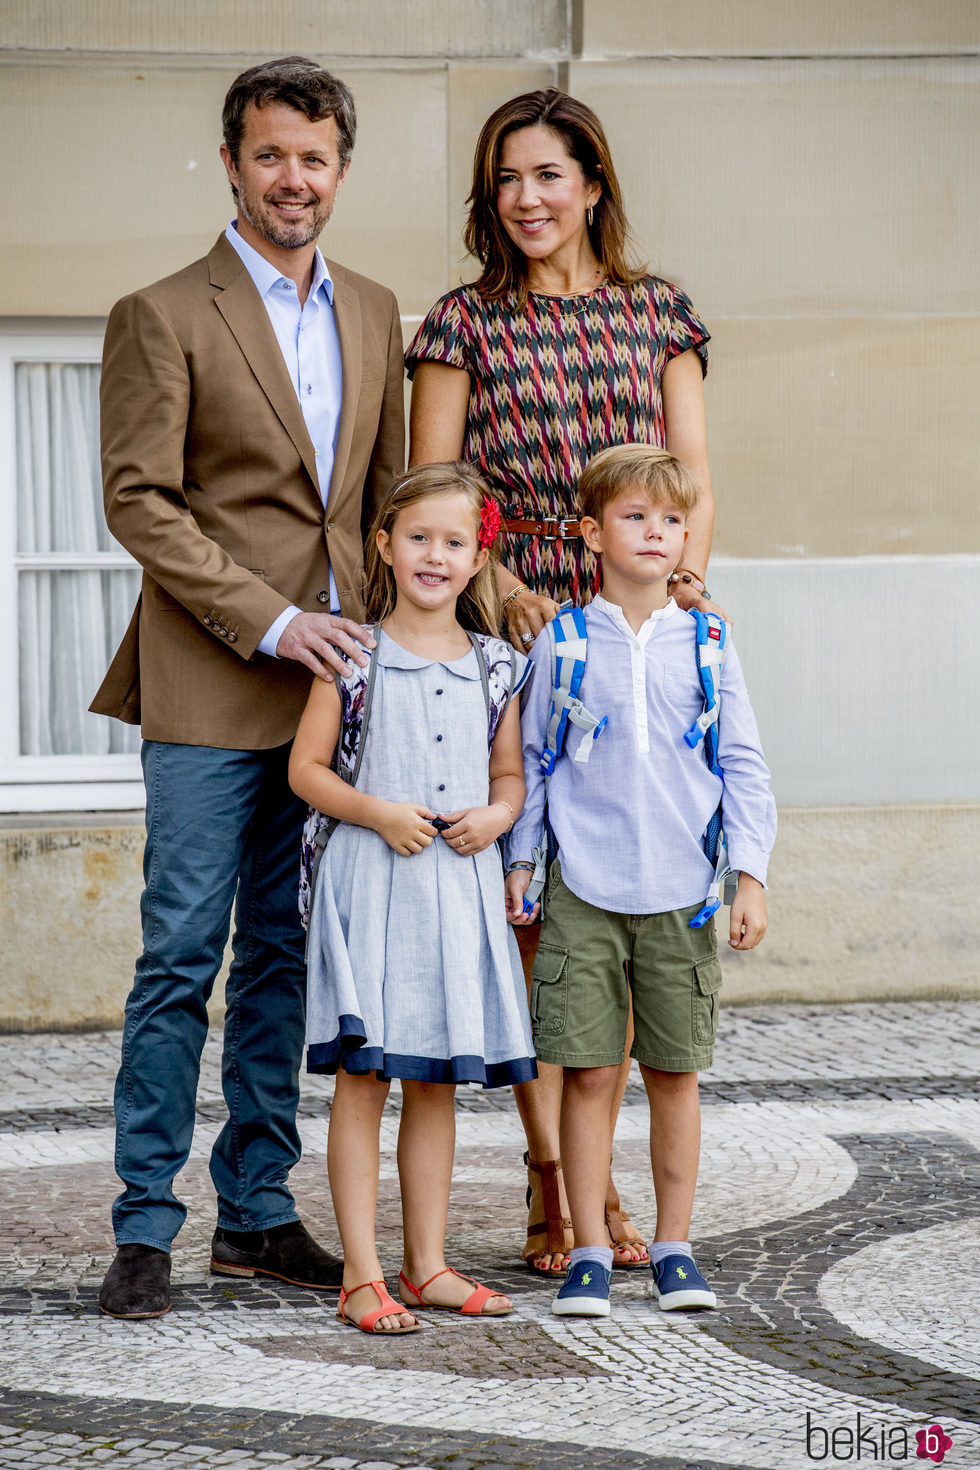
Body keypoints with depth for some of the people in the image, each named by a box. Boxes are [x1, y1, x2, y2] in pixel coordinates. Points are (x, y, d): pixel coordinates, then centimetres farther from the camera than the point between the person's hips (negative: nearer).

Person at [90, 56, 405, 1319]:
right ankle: (145, 1228, 3)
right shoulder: (162, 318, -5)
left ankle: (257, 1213, 18)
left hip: (329, 687, 5)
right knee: (181, 958, -4)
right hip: (209, 697, -5)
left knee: (286, 961, 10)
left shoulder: (371, 315, 13)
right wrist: (271, 622, -15)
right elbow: (139, 502, -10)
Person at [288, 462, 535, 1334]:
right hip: (372, 881, -4)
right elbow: (307, 768, -1)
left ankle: (428, 1264, 17)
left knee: (438, 1080, 10)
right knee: (363, 1075, -4)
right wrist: (378, 813, -15)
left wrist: (496, 815, -5)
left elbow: (510, 772, 16)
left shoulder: (495, 666, 8)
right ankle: (362, 1274, -1)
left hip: (460, 886, 4)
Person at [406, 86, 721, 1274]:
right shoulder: (465, 322, 4)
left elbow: (695, 483, 8)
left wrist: (686, 570, -12)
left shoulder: (659, 313, 11)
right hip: (514, 630, -2)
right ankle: (550, 1188, 1)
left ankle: (599, 1177, 13)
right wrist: (501, 588, -15)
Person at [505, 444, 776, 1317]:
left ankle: (674, 1246, 16)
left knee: (675, 1073, 6)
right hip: (583, 890, -1)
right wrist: (519, 860, 3)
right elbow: (529, 759, 8)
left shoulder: (705, 645, 5)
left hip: (682, 892, 1)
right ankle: (589, 1251, 7)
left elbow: (742, 766, 7)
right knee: (588, 1073, -1)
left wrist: (750, 874, 2)